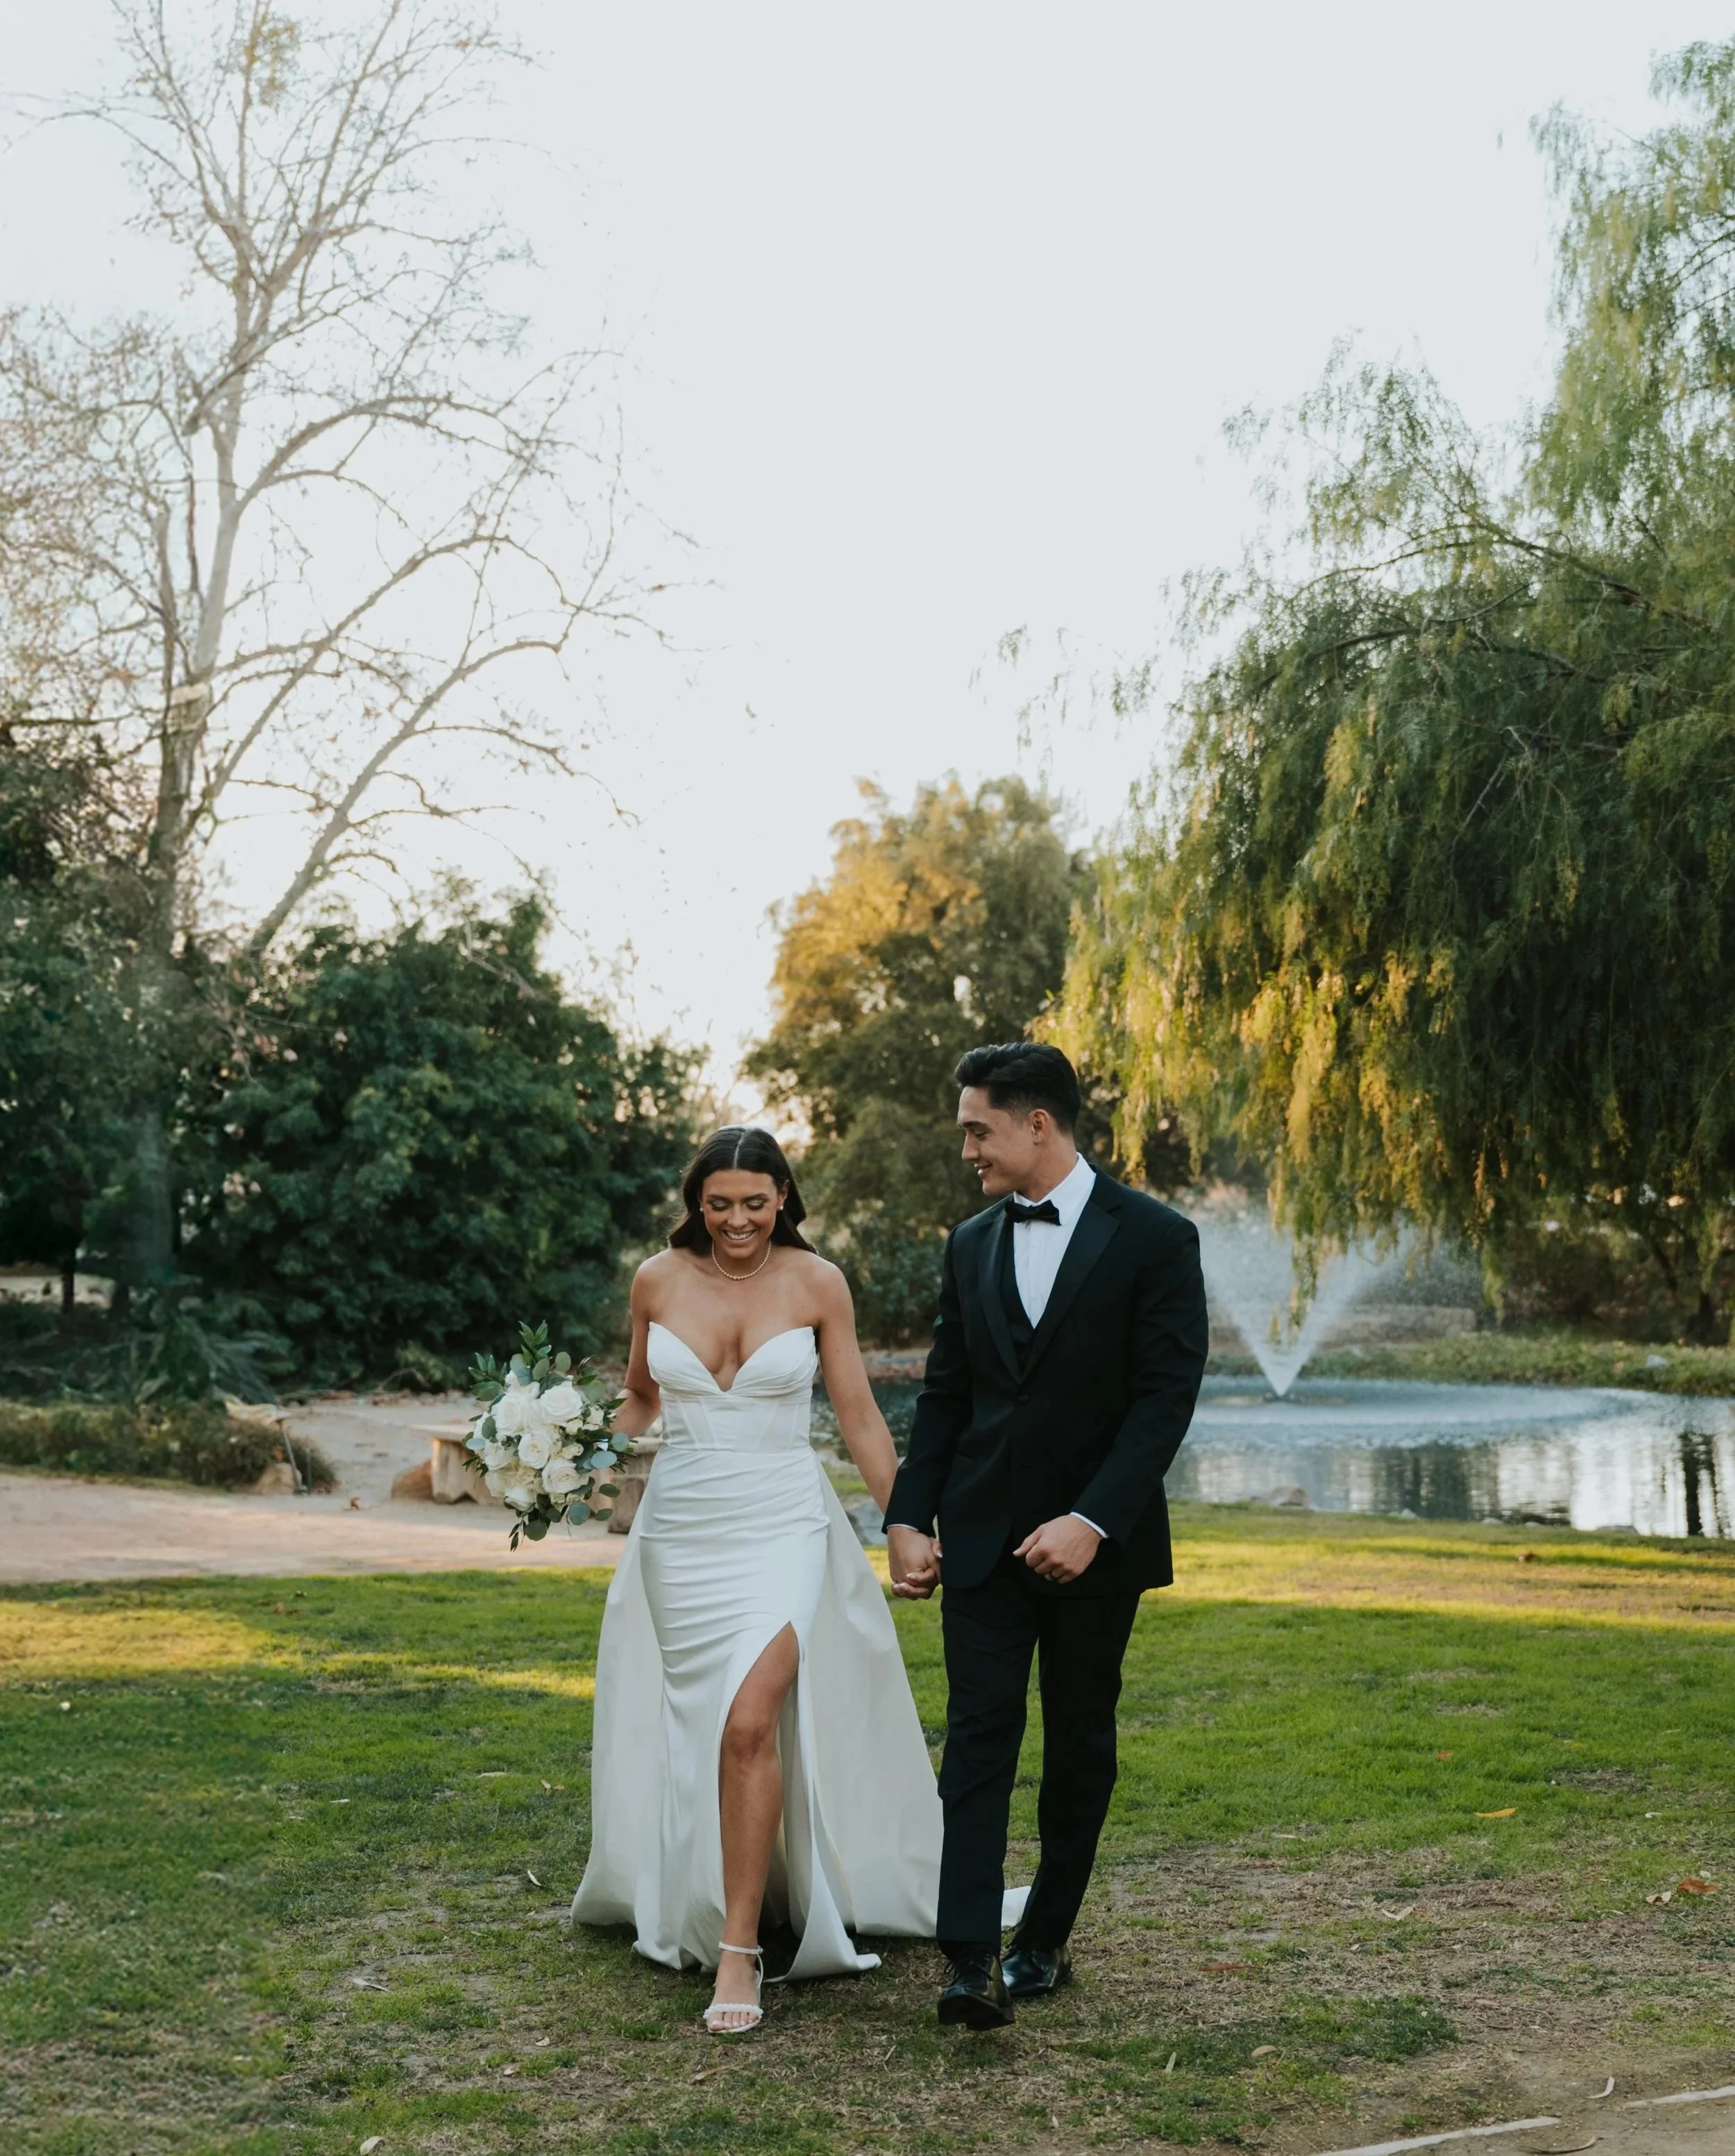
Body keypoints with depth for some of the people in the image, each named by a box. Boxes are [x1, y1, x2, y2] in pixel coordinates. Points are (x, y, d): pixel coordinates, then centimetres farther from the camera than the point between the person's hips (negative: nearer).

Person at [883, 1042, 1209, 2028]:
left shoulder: (1154, 1238, -7)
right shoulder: (971, 1244, 8)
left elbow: (1168, 1398, -13)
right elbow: (945, 1395, 11)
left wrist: (1091, 1521, -21)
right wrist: (909, 1519, 2)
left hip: (1097, 1540, -3)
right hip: (982, 1538, 3)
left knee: (1080, 1747, 9)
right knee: (979, 1737, -5)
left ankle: (1046, 1937, 23)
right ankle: (974, 1960, -9)